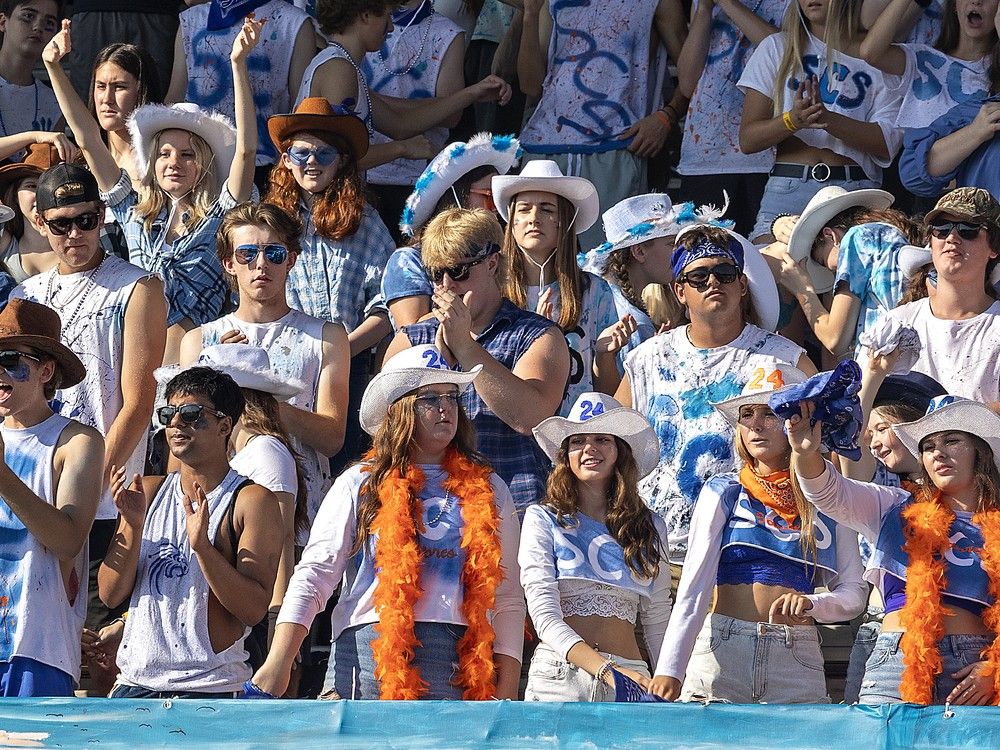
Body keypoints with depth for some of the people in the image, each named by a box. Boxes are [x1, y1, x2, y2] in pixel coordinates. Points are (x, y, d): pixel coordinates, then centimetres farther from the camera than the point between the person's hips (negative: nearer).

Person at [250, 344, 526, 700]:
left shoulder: (488, 491, 16)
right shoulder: (360, 484, 10)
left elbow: (507, 599, 14)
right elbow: (314, 574, 2)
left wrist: (505, 696, 4)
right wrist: (278, 662, -11)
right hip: (370, 653, -1)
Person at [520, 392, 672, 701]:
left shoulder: (650, 529, 14)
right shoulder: (543, 520, 4)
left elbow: (658, 624, 15)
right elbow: (545, 617, -6)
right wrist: (608, 671, -18)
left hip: (630, 677, 2)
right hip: (559, 673, -2)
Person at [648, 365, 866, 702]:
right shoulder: (723, 493, 7)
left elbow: (854, 593, 9)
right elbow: (694, 585, -2)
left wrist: (811, 603, -14)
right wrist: (670, 670, -14)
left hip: (798, 662, 1)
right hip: (722, 655, -1)